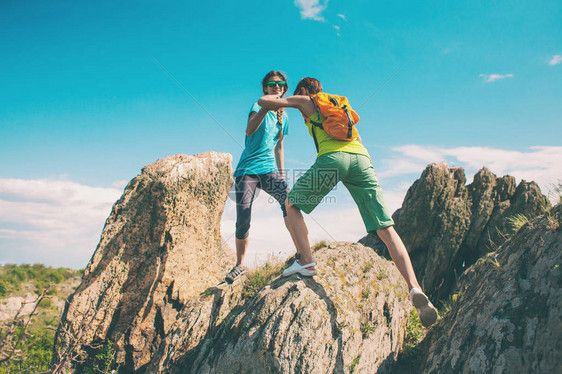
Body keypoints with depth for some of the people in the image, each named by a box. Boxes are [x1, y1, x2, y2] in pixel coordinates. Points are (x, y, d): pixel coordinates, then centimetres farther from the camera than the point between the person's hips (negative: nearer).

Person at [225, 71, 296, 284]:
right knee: (243, 221, -6)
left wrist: (281, 174, 20)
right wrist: (267, 106, -30)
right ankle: (240, 265, 12)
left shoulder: (283, 115, 16)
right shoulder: (258, 106, 0)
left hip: (269, 169, 4)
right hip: (247, 169, -4)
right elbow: (249, 131, -21)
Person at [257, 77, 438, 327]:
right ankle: (414, 288, -16)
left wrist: (275, 97, 49)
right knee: (386, 230, -1)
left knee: (291, 204, 18)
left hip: (332, 157, -4)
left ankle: (306, 261, 3)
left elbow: (264, 102, 30)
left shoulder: (304, 101, 24)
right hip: (361, 157, 4)